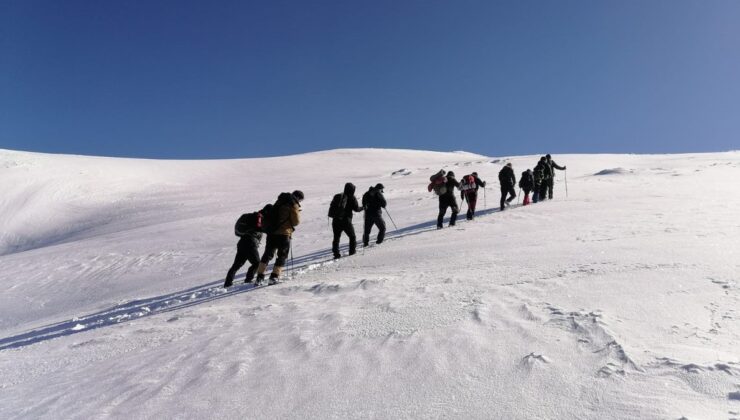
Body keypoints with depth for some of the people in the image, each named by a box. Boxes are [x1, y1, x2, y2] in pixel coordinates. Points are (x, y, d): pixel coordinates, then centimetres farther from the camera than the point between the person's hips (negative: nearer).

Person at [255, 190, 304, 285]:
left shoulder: (280, 201, 15)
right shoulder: (294, 205, -7)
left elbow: (272, 214, 19)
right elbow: (296, 222, -6)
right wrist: (298, 213, 11)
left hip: (271, 232, 6)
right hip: (284, 234, -6)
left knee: (267, 255, 12)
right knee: (282, 256, 9)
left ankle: (260, 277, 8)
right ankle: (274, 277, 5)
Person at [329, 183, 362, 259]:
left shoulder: (337, 196, 10)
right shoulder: (352, 198, -3)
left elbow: (331, 206, 11)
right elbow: (356, 208, -5)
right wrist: (363, 208, 11)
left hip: (335, 221, 4)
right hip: (346, 221, -4)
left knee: (336, 237, 10)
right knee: (352, 236, 16)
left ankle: (336, 253, 5)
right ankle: (352, 251, 17)